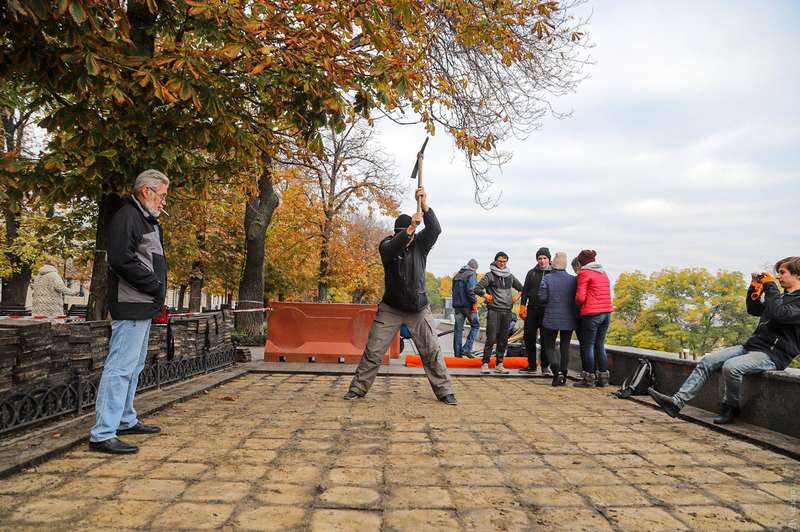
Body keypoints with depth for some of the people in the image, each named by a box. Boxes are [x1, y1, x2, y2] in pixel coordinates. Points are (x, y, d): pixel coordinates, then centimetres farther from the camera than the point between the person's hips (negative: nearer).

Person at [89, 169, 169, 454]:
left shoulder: (146, 220, 20)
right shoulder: (127, 217, -12)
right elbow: (121, 260, -24)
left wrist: (158, 287, 8)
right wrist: (154, 285, -16)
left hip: (144, 306, 11)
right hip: (131, 306, -11)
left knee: (134, 366, 18)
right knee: (121, 367, -10)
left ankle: (126, 420, 30)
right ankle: (103, 435, -6)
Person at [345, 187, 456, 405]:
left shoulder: (420, 244, -2)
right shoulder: (387, 244, -7)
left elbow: (436, 230, -20)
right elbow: (391, 249, -32)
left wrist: (425, 206, -33)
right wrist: (410, 228, -45)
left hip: (418, 309, 1)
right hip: (391, 308, -1)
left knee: (432, 352, 2)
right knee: (373, 351, 0)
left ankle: (445, 391, 12)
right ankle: (358, 388, 12)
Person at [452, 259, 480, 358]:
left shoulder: (457, 275, 17)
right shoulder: (471, 274, -7)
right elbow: (470, 290, -18)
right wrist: (474, 302, -13)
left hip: (457, 305, 7)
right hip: (468, 305, -7)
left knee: (458, 329, 8)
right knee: (475, 326, 6)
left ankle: (457, 353, 8)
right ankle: (466, 349, -5)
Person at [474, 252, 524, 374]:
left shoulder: (510, 276, 14)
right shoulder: (490, 275, 0)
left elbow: (521, 288, 26)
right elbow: (477, 288, -6)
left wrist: (517, 297, 11)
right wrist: (486, 295, -14)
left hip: (507, 310, 5)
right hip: (494, 310, -5)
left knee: (503, 340, 7)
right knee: (491, 339, -8)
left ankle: (499, 364, 14)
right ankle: (485, 363, -2)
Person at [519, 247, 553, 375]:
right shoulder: (532, 273, 10)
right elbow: (525, 290, 10)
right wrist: (522, 306, 0)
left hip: (547, 311, -2)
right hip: (532, 310, 2)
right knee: (529, 338, 4)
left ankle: (545, 366, 11)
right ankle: (532, 365, 15)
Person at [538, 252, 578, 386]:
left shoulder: (546, 280, -9)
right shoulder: (573, 280, -3)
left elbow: (542, 298, -11)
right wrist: (575, 314, 13)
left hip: (551, 319, -2)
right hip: (569, 320, 2)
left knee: (549, 347, 7)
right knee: (565, 347, 13)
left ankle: (557, 372, -13)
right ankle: (563, 375, 14)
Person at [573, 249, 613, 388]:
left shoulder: (584, 273, -6)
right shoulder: (603, 273, 17)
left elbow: (580, 297, -12)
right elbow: (606, 294, 18)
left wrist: (577, 304, 7)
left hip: (592, 313, -7)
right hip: (607, 312, 7)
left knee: (587, 345, 2)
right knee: (600, 345, 14)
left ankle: (588, 379, 5)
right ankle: (603, 377, 16)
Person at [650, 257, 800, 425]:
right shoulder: (783, 296, 21)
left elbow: (779, 314, -26)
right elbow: (753, 310, 29)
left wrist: (770, 287, -13)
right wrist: (755, 288, 14)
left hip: (773, 354, -9)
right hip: (752, 345, 9)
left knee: (731, 366, -33)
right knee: (707, 361, -7)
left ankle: (731, 409, -9)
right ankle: (677, 401, -15)